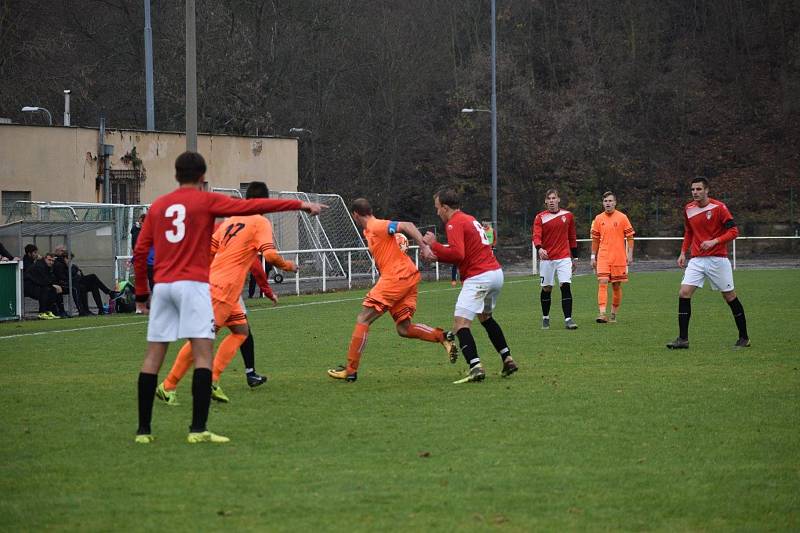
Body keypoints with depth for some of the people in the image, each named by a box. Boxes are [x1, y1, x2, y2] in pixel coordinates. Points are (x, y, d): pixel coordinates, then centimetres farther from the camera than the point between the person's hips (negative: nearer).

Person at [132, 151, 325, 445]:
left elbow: (140, 251, 11)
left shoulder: (157, 206, 14)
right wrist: (300, 205, 0)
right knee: (203, 353, -6)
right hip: (193, 284, -5)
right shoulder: (206, 201, 1)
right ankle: (198, 429, -15)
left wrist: (141, 293, 19)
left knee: (153, 357, 6)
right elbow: (252, 206, -4)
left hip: (162, 285, 5)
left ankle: (143, 429, 7)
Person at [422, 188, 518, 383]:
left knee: (460, 324, -13)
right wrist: (437, 256, 18)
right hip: (496, 272, 10)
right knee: (485, 317, 30)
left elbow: (457, 254, -22)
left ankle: (476, 367, -28)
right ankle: (507, 359, 29)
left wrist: (434, 245, -11)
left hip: (478, 278, -10)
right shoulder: (469, 219, 20)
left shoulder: (454, 223, -9)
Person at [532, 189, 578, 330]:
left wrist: (575, 257, 15)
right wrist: (539, 249, -32)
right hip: (546, 258, 0)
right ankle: (545, 318, 22)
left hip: (564, 257, 1)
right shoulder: (540, 217, 0)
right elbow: (536, 236, -12)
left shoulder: (568, 216, 7)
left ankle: (568, 319, -11)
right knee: (546, 288, 6)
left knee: (566, 286, -11)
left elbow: (572, 237, 14)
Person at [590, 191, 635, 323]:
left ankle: (613, 314, 17)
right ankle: (602, 314, -20)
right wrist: (593, 257, 11)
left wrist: (630, 254, -5)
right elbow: (595, 239, 14)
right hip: (603, 257, 1)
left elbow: (630, 237, 3)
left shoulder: (622, 217, 1)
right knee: (602, 283, -13)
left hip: (619, 258, -1)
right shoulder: (598, 219, 7)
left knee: (617, 286, 5)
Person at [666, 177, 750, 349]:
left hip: (717, 259, -5)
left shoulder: (718, 207, -10)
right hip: (697, 260, 5)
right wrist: (683, 252, 12)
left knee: (730, 296, 3)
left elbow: (733, 231, -10)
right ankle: (683, 339, -7)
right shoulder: (688, 209, 7)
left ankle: (744, 338, 16)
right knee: (683, 293, -10)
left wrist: (714, 241, -23)